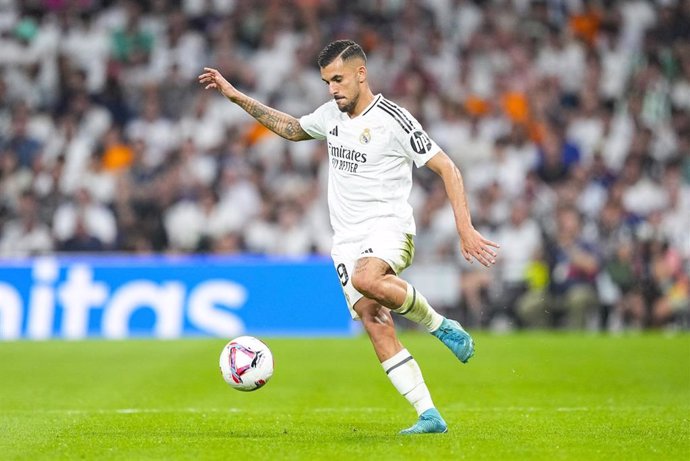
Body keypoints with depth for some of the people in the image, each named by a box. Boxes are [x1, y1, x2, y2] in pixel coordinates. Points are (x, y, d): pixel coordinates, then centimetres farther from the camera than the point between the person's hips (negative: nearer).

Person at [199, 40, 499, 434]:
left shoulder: (393, 120, -10)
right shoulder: (331, 114, 12)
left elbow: (447, 168, -9)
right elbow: (292, 128, 32)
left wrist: (466, 229, -17)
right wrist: (236, 96, 27)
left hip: (389, 228, -6)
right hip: (347, 239, 6)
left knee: (365, 279, -38)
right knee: (377, 328, -9)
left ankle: (442, 326, -15)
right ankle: (429, 416, -10)